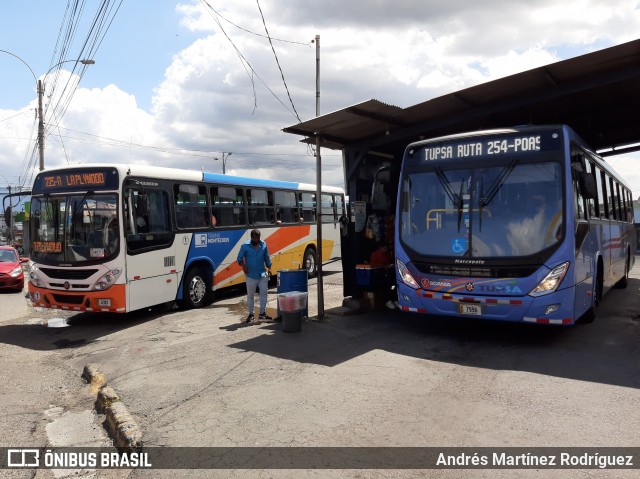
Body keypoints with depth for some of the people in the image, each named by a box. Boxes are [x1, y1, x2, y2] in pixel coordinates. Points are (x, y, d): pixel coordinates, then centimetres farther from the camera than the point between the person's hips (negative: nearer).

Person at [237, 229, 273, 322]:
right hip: (251, 275, -3)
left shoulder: (263, 244, 1)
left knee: (263, 293, 3)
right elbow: (239, 258, -4)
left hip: (263, 274, 3)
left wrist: (269, 268, 7)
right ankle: (251, 314, 18)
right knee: (250, 295, 6)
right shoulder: (245, 246, -9)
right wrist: (243, 266, -20)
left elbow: (267, 257, 10)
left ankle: (262, 313, 15)